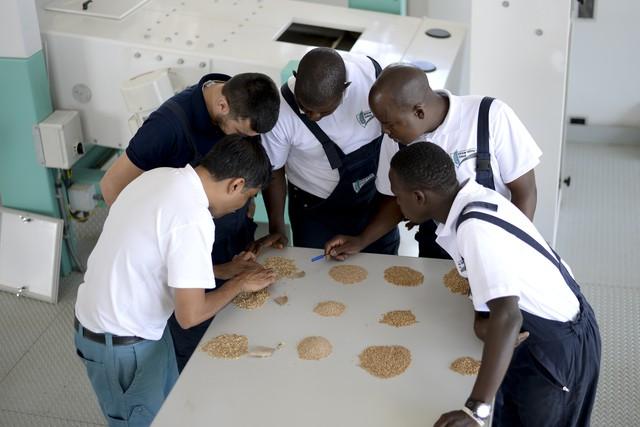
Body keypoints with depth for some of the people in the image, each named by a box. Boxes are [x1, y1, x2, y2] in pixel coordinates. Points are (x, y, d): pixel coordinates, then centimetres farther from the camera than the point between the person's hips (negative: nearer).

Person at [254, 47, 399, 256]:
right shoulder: (281, 112, -31)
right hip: (316, 210, -2)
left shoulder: (370, 72, -26)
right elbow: (273, 170, -13)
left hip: (376, 197, 3)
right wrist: (277, 228, -17)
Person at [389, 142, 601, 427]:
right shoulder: (472, 198, -8)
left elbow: (507, 317, -44)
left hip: (558, 345, -8)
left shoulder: (475, 229, -34)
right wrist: (482, 319, -11)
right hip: (536, 325, 8)